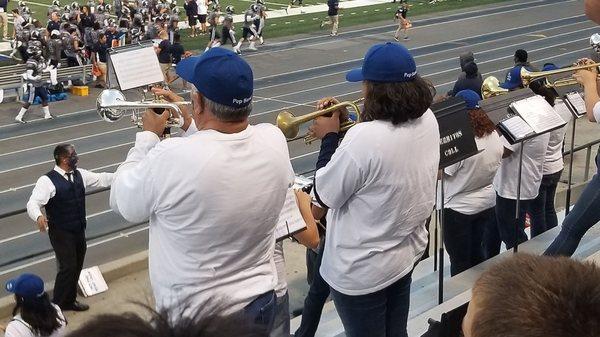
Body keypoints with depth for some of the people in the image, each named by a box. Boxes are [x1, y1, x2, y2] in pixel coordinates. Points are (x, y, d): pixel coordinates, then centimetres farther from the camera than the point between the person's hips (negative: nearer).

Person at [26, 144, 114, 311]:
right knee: (68, 267, -11)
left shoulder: (80, 175, 4)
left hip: (79, 231, 7)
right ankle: (56, 306, 4)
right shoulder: (47, 181, -16)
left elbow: (101, 179, 8)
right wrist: (39, 216, -44)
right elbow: (33, 203, -23)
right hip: (61, 233, -7)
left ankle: (69, 301, 35)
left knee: (77, 267, 16)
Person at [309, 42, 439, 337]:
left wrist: (329, 136, -9)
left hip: (362, 271, -7)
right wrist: (343, 128, 1)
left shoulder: (365, 138, -33)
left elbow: (324, 196, -19)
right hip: (408, 252, 7)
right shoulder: (427, 120, -7)